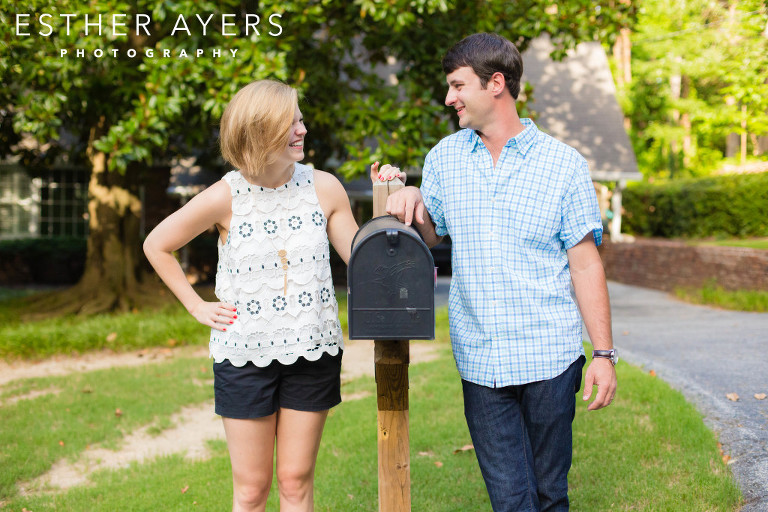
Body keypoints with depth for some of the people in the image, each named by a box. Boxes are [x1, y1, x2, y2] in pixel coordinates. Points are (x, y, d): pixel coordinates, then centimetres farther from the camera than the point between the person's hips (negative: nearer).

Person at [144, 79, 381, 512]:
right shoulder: (226, 197, -10)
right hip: (245, 354, -1)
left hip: (313, 349, 2)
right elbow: (157, 246, 3)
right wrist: (197, 306, 0)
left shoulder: (324, 188, -3)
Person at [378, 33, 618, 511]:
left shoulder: (564, 164, -1)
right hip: (480, 360, 2)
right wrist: (412, 202, -3)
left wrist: (604, 352, -4)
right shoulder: (444, 158, 8)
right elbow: (431, 235, 19)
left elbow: (585, 264, 0)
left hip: (549, 358, -2)